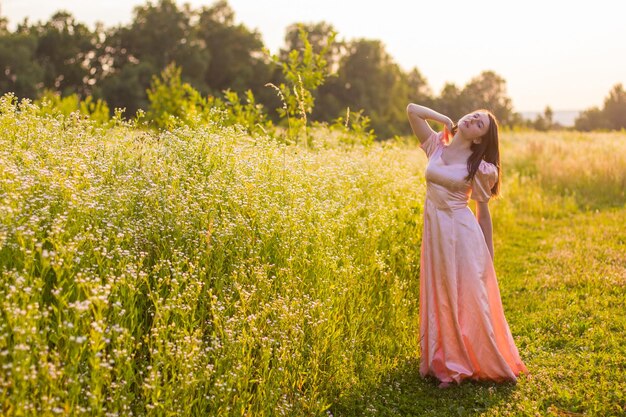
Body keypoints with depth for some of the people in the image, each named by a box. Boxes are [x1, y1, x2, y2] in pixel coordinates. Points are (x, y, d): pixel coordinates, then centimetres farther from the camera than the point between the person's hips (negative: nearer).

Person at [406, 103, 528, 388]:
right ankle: (449, 363, 23)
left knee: (468, 299, 1)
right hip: (435, 231, 4)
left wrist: (489, 255, 4)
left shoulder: (481, 167, -6)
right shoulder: (436, 145, 5)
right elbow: (411, 109, 5)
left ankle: (486, 363, 15)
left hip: (463, 231, -4)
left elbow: (483, 211, 1)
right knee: (440, 299, 11)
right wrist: (447, 121, 3)